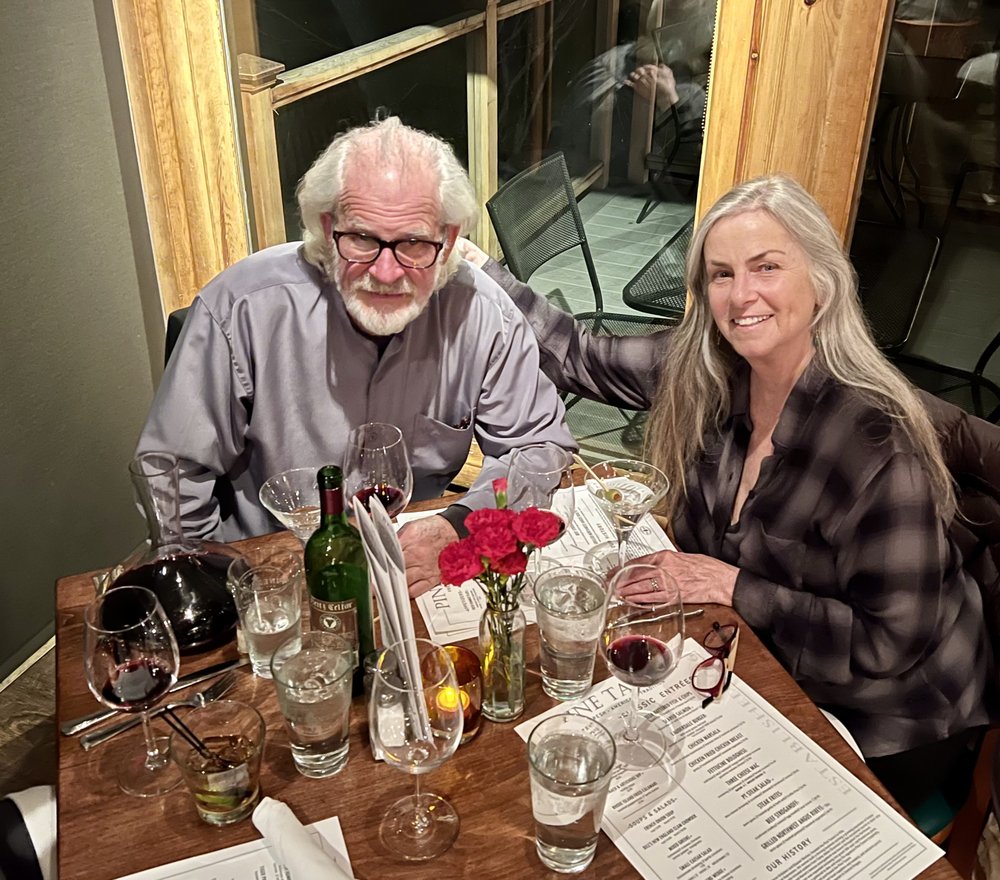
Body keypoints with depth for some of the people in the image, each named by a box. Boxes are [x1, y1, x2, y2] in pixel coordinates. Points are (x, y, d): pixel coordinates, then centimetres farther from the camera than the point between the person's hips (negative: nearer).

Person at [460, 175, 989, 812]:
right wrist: (474, 264, -5)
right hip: (764, 667, 5)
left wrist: (735, 587, -24)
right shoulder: (704, 372, -13)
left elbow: (890, 643, -24)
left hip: (882, 729, -5)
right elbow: (578, 357, -1)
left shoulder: (878, 439, -30)